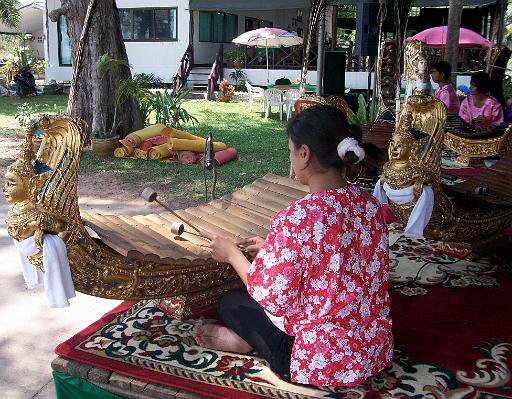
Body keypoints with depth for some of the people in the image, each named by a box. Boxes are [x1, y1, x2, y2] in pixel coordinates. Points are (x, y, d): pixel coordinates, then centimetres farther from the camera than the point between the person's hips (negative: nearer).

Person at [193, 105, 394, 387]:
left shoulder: (296, 218, -28)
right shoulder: (369, 204, -5)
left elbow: (273, 300, -19)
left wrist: (233, 254, -4)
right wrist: (274, 249, 15)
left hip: (325, 362, -7)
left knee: (230, 303, 12)